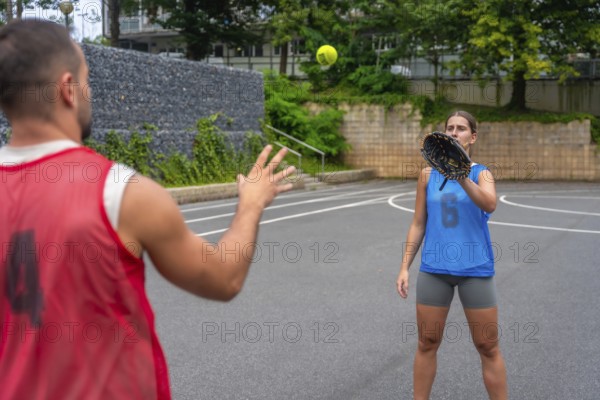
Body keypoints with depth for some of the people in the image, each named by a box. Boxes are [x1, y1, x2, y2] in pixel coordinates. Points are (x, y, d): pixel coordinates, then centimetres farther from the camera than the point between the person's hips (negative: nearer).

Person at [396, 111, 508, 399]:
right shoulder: (428, 175, 5)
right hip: (434, 269, 2)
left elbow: (490, 205, -24)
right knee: (427, 344, 9)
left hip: (475, 270, -2)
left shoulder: (481, 174, -2)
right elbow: (418, 224, 9)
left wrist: (461, 176, -40)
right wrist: (404, 267, 4)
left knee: (488, 347, 5)